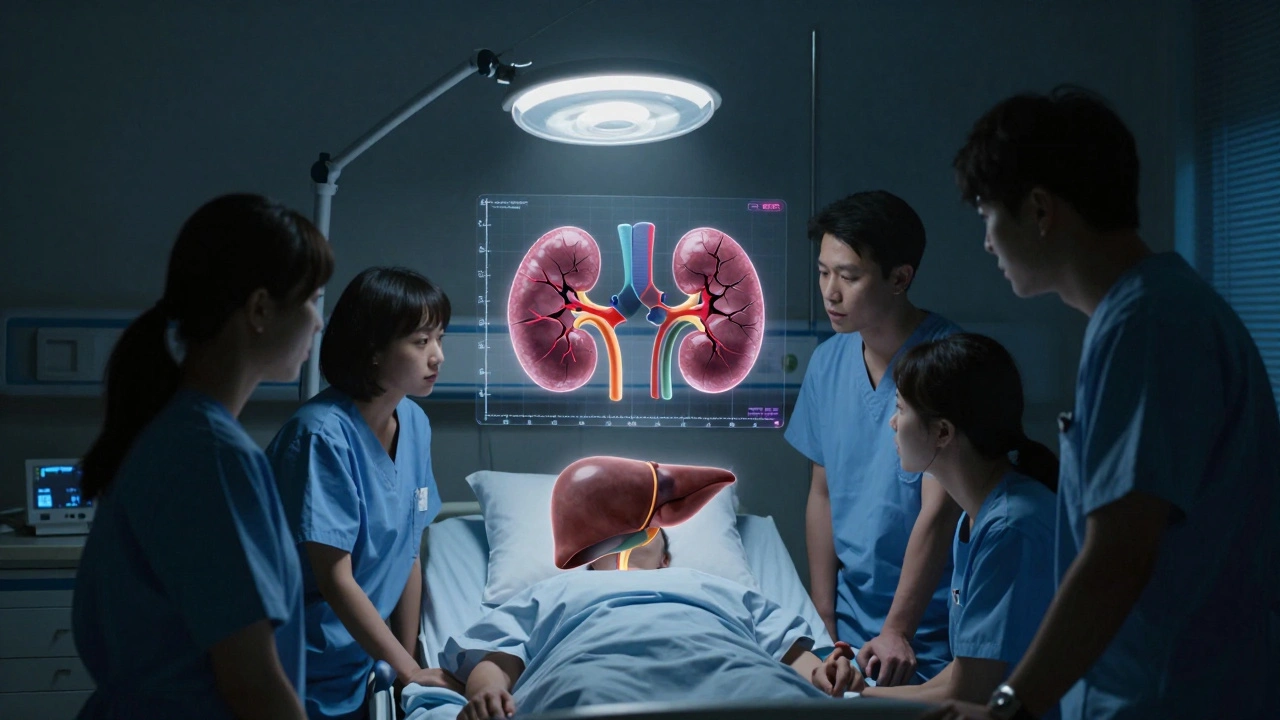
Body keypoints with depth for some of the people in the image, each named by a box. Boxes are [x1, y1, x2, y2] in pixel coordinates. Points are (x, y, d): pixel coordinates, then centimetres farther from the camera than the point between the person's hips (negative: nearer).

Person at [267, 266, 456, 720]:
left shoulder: (414, 423, -3)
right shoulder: (324, 435, -23)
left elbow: (408, 556, 2)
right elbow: (335, 580, -21)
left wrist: (410, 662, 2)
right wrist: (409, 670, -15)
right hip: (310, 678, -6)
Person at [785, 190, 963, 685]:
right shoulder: (828, 361, 1)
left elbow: (938, 511, -19)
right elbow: (824, 493, 7)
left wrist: (897, 631, -18)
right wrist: (824, 619, 4)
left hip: (928, 629, -5)